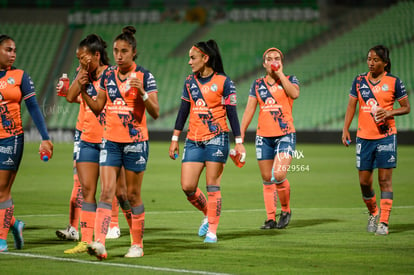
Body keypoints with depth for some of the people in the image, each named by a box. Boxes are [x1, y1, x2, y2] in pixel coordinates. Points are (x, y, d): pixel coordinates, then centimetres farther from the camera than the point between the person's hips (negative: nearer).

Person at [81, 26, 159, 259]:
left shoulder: (144, 76, -6)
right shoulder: (108, 76, 8)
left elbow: (155, 113, -10)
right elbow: (98, 107, 16)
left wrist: (142, 93, -25)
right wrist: (83, 90, 2)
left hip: (135, 141, -3)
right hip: (111, 141, 3)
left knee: (133, 194, 5)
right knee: (106, 191, -9)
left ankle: (137, 244, 18)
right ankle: (99, 243, -19)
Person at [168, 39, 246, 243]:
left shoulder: (223, 82, -3)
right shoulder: (190, 82, 11)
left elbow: (232, 113, -3)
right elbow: (183, 111, 15)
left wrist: (238, 142, -6)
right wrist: (175, 139, 13)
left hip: (216, 138, -5)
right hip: (193, 140, 5)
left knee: (212, 186, -4)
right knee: (187, 187, -3)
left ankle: (212, 231, 2)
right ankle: (208, 214, 22)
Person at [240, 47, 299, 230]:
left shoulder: (289, 80, 5)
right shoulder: (257, 84, 11)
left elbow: (294, 94, -18)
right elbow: (249, 109, 7)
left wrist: (280, 73, -11)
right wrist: (241, 134, -1)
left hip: (285, 135, -3)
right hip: (263, 136, 3)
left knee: (279, 175, -18)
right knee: (267, 179, 4)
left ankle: (286, 210, 4)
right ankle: (271, 218, 10)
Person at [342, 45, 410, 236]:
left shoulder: (393, 82, -2)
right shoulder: (359, 81, 7)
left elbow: (406, 108, 2)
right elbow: (351, 106, 9)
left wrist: (390, 113, -16)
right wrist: (345, 129, -1)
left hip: (386, 136, -3)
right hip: (364, 137, 3)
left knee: (385, 180, -5)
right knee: (364, 181, 4)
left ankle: (384, 222, -3)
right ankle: (373, 213, 28)